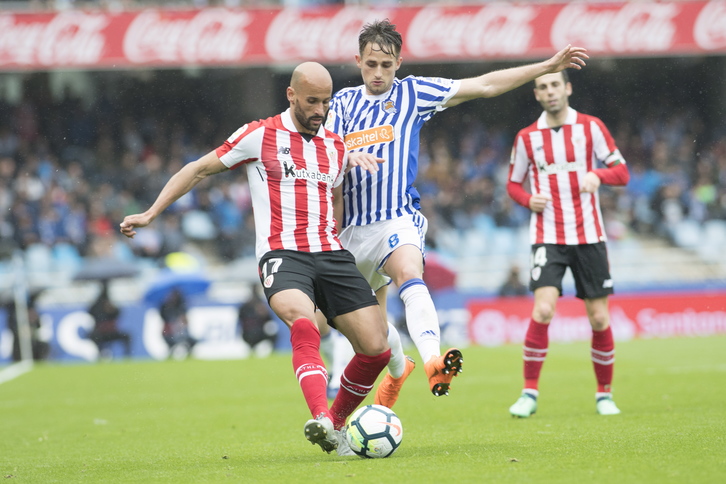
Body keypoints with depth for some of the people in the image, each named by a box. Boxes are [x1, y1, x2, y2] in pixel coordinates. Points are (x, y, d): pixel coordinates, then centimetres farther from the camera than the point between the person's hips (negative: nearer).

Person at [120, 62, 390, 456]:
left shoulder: (335, 146, 17)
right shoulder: (260, 136, 2)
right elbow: (199, 170, 8)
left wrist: (358, 160, 14)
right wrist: (151, 214, 2)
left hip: (332, 255, 5)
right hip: (282, 254, -5)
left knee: (376, 349, -6)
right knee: (303, 325, -36)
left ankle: (336, 425, 16)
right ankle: (320, 418, -50)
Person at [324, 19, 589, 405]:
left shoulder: (413, 93, 5)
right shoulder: (343, 102, 11)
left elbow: (485, 85, 5)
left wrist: (548, 66, 2)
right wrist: (349, 155, -24)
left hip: (398, 219, -4)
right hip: (353, 227, 4)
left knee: (410, 278, -34)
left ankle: (433, 363, -57)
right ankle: (397, 369, 46)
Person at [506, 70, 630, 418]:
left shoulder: (591, 127, 2)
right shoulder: (527, 137, 5)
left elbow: (622, 172, 1)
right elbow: (513, 184, 16)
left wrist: (598, 175, -21)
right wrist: (529, 200, -6)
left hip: (589, 236, 0)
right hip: (547, 236, 0)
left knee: (599, 319, 2)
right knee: (542, 310, -18)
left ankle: (605, 394, 18)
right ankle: (529, 393, -9)